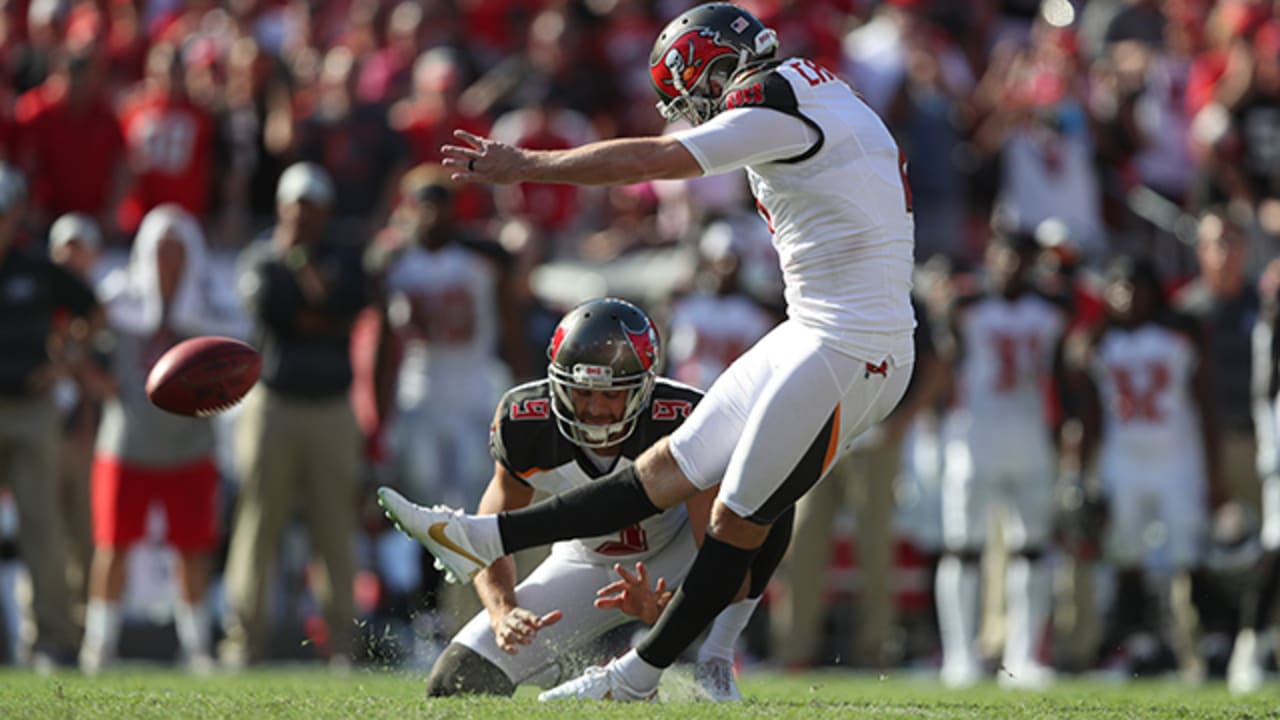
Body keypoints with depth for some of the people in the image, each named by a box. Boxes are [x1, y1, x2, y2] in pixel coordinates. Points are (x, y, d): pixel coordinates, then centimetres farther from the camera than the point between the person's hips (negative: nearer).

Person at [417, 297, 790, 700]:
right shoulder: (526, 425, -25)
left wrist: (664, 607, -56)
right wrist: (503, 612, -35)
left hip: (677, 556, -2)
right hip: (587, 564, 2)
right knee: (458, 685, -14)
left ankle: (714, 666, -18)